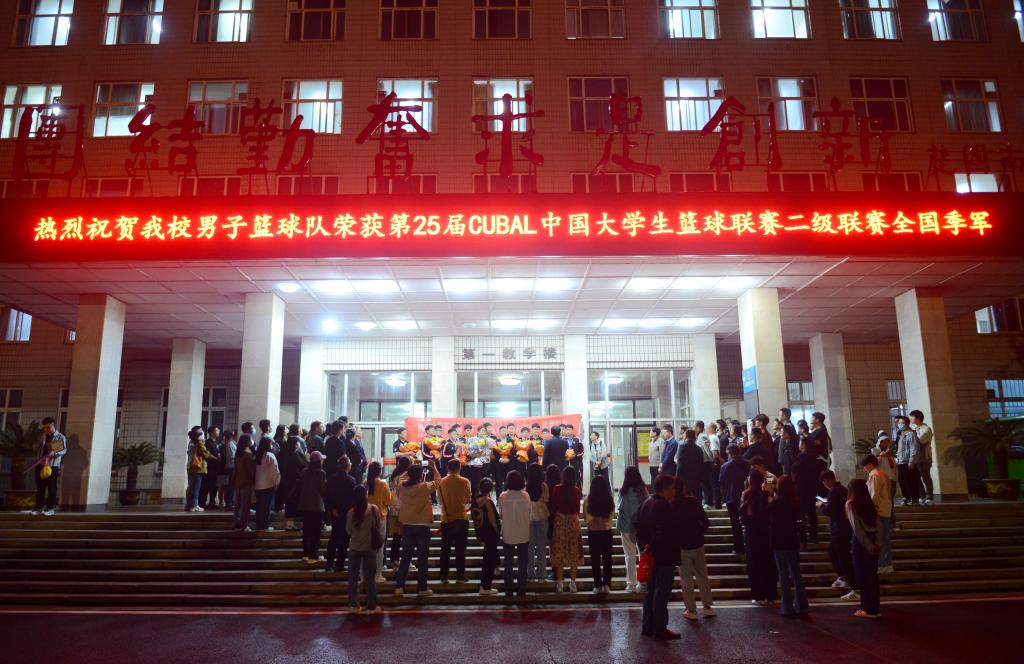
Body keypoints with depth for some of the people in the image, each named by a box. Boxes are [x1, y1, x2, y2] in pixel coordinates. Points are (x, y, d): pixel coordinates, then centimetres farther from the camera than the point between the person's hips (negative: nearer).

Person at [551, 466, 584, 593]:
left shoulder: (557, 489, -8)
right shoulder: (577, 491, -5)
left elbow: (553, 507, -3)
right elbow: (578, 509, 2)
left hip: (559, 521, -1)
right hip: (573, 521, 1)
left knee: (559, 551, 7)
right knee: (573, 551, 9)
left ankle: (559, 583, 8)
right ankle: (572, 582, 11)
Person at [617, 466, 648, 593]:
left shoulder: (624, 491, -12)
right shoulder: (643, 489, -5)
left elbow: (621, 508, -7)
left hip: (627, 527, -2)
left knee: (630, 556, 6)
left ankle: (631, 584, 8)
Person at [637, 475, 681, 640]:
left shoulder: (646, 503, 9)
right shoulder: (664, 507, -21)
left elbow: (638, 527, 13)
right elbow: (666, 533, -26)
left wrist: (644, 544, 11)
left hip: (651, 554, 9)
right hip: (664, 556, -9)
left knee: (650, 591, 16)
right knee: (661, 594, 0)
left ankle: (647, 627, 23)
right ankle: (660, 629, 6)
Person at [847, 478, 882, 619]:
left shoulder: (851, 504, -8)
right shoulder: (870, 503, 7)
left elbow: (857, 528, -14)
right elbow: (878, 523, 1)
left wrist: (868, 546, -10)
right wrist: (878, 543, 0)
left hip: (861, 542, -5)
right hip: (874, 542, 5)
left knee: (863, 576, 5)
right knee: (872, 575, 14)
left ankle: (869, 609, 10)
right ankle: (875, 607, 22)